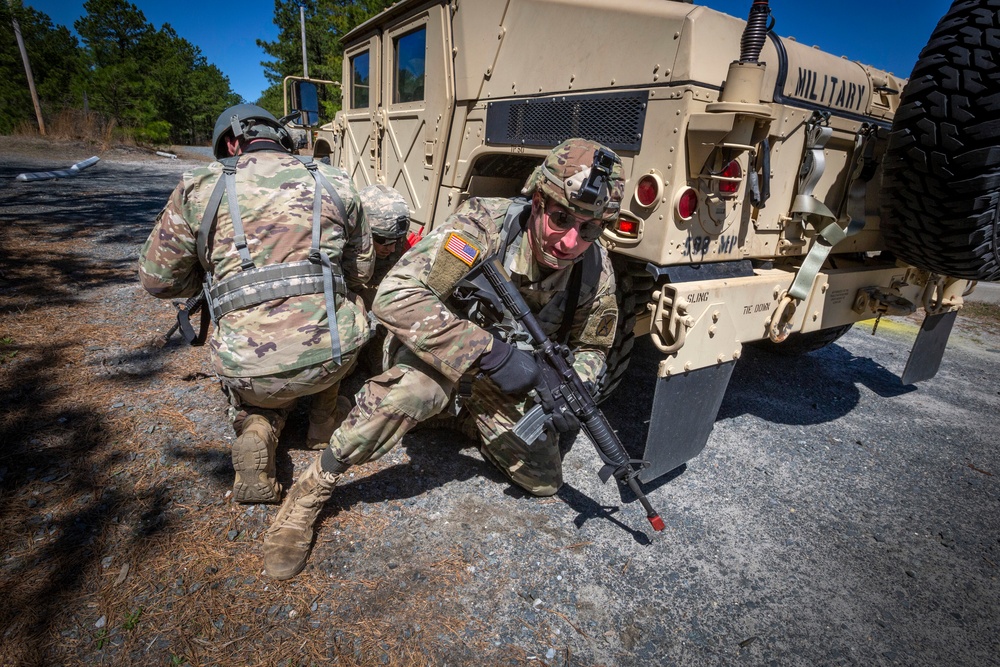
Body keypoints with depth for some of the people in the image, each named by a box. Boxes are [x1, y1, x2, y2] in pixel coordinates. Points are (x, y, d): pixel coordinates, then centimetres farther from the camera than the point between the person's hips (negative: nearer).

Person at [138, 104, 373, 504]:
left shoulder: (200, 187, 4)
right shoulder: (335, 184, 8)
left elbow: (157, 278, 10)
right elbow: (361, 272, 16)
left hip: (252, 369, 0)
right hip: (333, 355, 1)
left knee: (252, 399, 37)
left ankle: (256, 430, 2)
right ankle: (325, 422, 32)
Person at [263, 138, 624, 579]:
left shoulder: (597, 273, -17)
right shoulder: (482, 225, -33)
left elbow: (591, 347, 0)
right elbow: (394, 297, -41)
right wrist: (489, 352, -44)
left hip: (502, 380, 5)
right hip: (437, 350, -5)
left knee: (542, 481, 4)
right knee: (420, 385, -41)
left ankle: (474, 417, 31)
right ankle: (312, 490, -18)